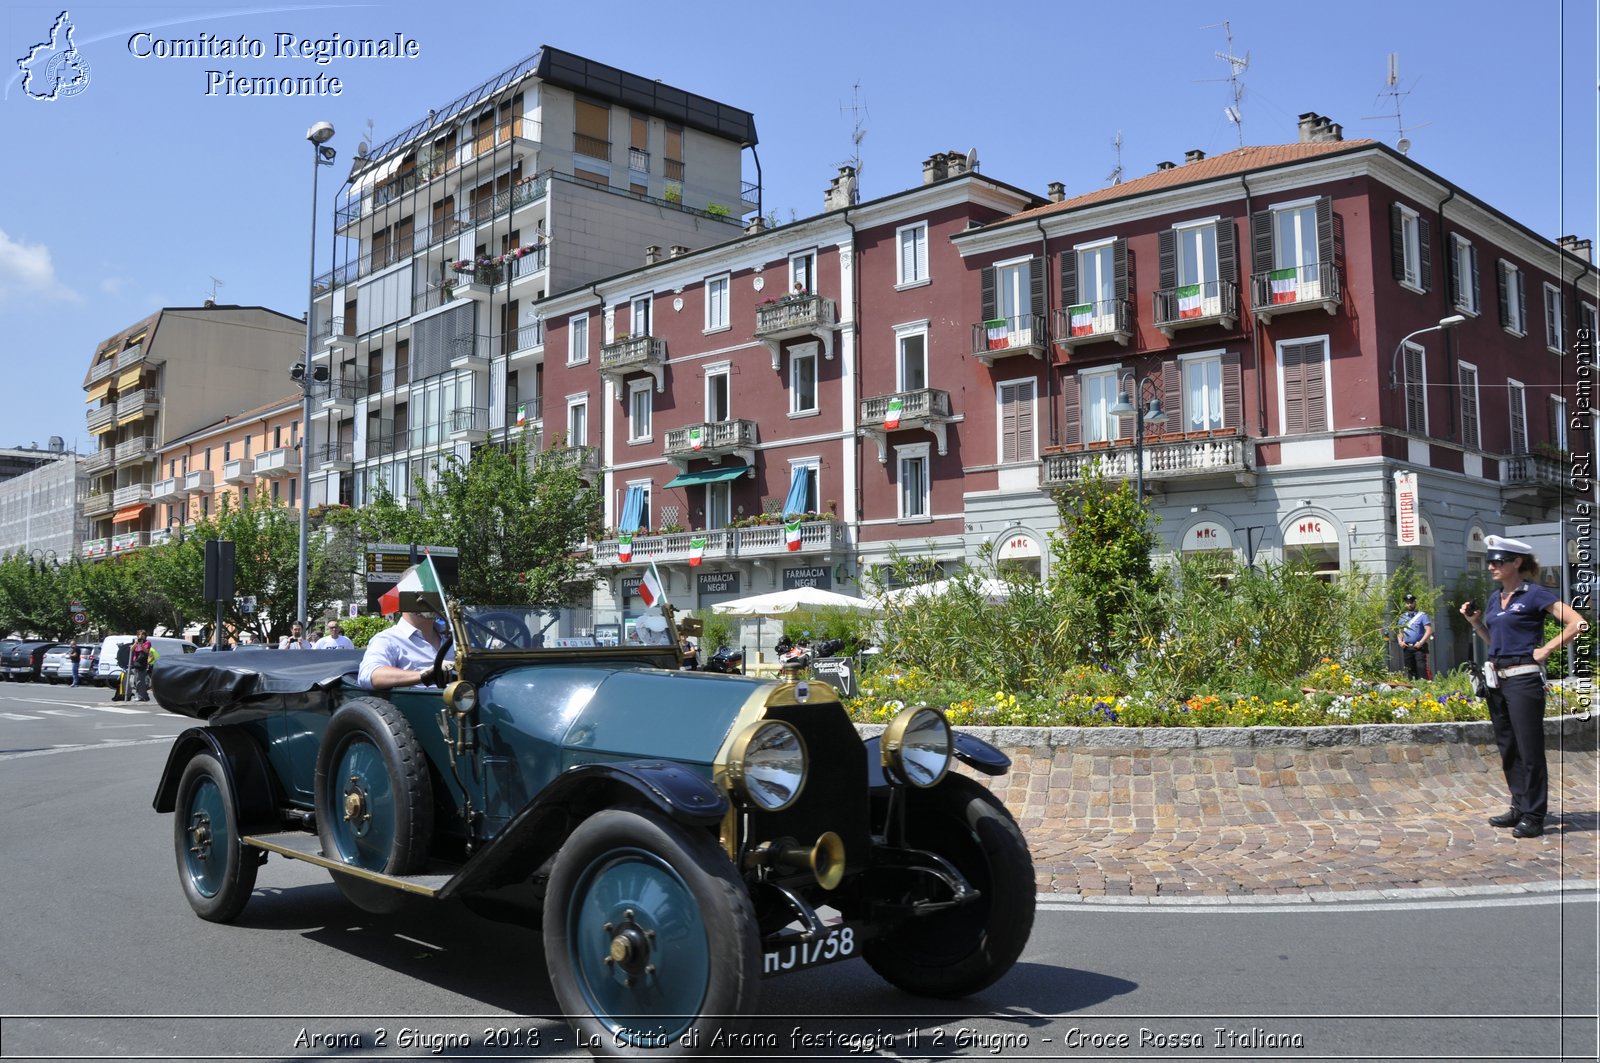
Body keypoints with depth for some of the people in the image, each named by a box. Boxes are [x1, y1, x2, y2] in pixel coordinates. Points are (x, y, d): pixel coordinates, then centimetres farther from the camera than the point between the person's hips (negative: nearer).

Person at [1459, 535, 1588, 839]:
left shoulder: (1535, 594, -9)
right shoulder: (1494, 598, 13)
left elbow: (1577, 623, -16)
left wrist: (1546, 649, -14)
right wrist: (1475, 621, 8)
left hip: (1524, 679, -8)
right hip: (1496, 679, 8)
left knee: (1529, 749, -2)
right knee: (1507, 748, 13)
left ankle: (1533, 816, 5)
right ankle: (1519, 808, 24)